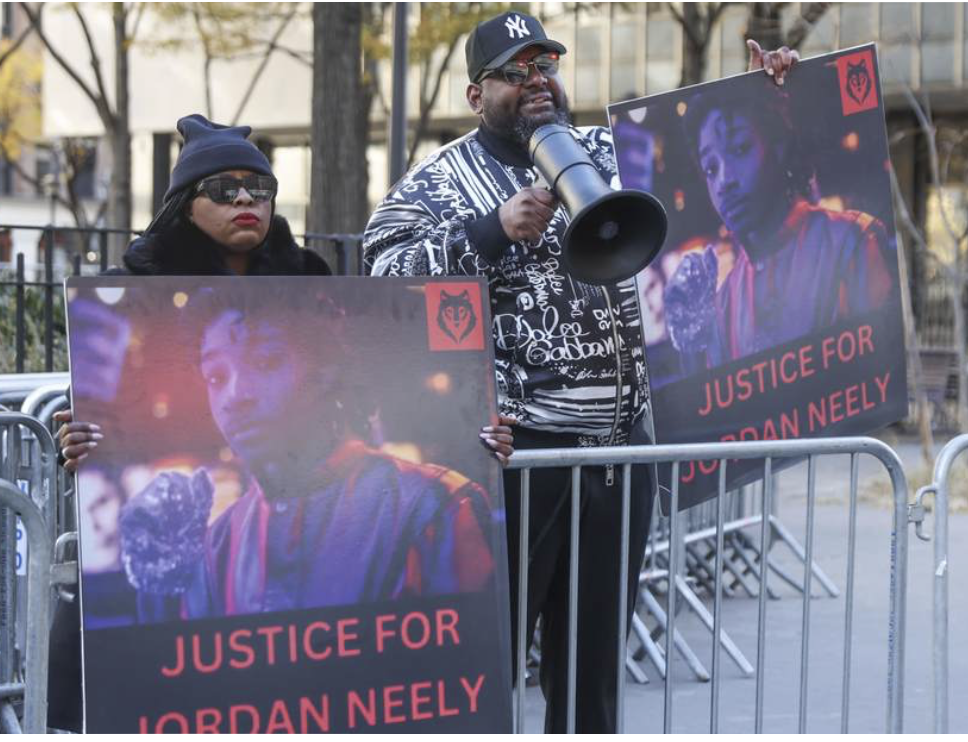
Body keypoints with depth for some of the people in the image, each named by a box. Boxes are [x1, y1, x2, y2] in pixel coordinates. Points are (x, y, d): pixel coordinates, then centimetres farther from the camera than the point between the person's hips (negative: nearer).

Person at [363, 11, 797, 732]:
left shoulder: (611, 153, 14)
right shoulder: (438, 181, 1)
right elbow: (386, 276, -12)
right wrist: (495, 232, -20)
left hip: (620, 448, 5)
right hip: (512, 451, -4)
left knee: (594, 659, 12)